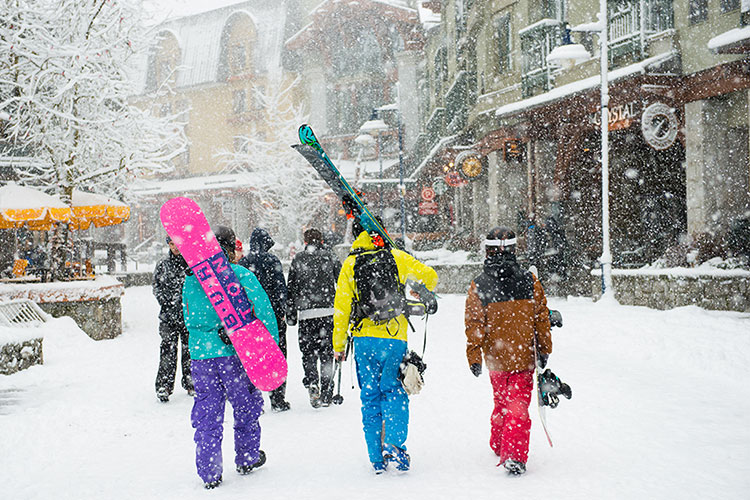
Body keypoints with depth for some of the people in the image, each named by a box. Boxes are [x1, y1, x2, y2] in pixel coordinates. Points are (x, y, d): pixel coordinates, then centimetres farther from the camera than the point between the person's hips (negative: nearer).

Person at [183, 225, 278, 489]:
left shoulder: (190, 279, 6)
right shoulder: (241, 275, -6)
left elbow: (188, 319, 6)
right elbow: (264, 310, -7)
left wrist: (213, 330, 6)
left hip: (201, 353, 3)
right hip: (236, 352, -3)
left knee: (207, 413, 8)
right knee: (246, 405, 16)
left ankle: (209, 472, 7)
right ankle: (247, 459, 30)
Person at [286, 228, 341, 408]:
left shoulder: (298, 259, 7)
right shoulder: (330, 257, 7)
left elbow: (290, 288, 6)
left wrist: (291, 315, 11)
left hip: (306, 313, 0)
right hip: (328, 311, 0)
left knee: (308, 352, 8)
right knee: (326, 353, 6)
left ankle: (312, 383, -17)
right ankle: (326, 394, 6)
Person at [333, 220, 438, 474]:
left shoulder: (349, 265, 2)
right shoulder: (396, 257, 2)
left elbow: (341, 308, 1)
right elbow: (430, 276, 9)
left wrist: (338, 345, 8)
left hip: (364, 339, 1)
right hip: (395, 338, -1)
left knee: (370, 396, 10)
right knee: (394, 391, 10)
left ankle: (377, 459, 11)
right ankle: (394, 445, -10)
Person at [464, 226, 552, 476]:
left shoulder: (478, 286, -9)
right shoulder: (530, 281, -6)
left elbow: (474, 325, -6)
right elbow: (542, 318, 1)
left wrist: (474, 357, 2)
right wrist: (544, 350, 12)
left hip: (496, 357, 1)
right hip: (524, 356, -1)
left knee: (501, 402, 20)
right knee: (518, 406, 2)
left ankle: (498, 445, 34)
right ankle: (514, 456, -8)